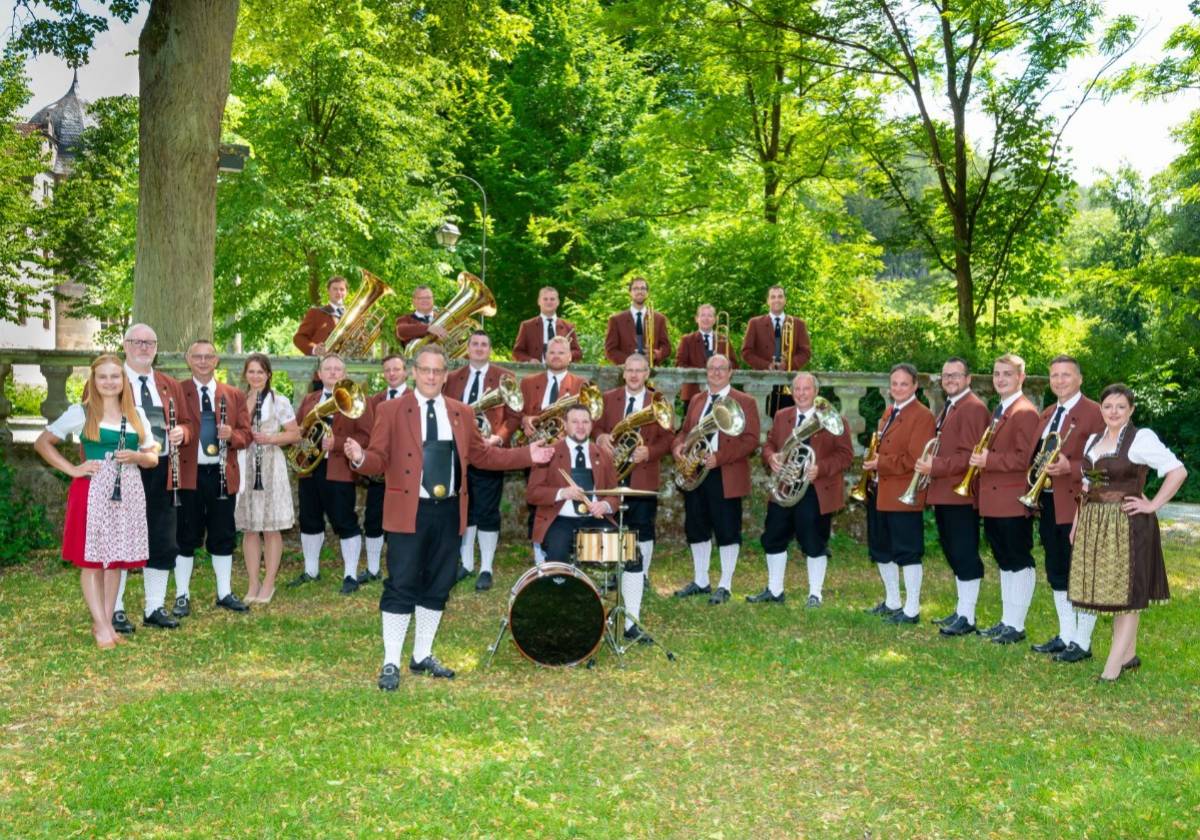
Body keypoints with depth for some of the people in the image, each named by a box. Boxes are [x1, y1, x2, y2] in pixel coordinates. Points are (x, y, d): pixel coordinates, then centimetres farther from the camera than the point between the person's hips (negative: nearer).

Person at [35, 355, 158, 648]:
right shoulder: (80, 413, 1)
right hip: (93, 492, -3)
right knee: (92, 558, -2)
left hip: (128, 492, 4)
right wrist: (72, 469, -6)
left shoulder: (137, 415, 11)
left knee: (116, 558, 7)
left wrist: (136, 456, -8)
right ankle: (100, 626, 2)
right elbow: (42, 443, 4)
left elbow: (153, 458, 14)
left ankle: (107, 622, 14)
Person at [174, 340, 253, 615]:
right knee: (186, 537, 5)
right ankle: (182, 596, 15)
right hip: (188, 475, -3)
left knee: (223, 537, 10)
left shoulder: (234, 395, 10)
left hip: (223, 475, 3)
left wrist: (232, 435, -13)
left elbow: (246, 434, 7)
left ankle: (225, 593, 21)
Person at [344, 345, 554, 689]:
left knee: (438, 587, 12)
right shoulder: (392, 410, -1)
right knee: (401, 588, -2)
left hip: (449, 512, 4)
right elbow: (380, 459, -6)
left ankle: (423, 657, 25)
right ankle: (391, 664, 8)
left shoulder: (462, 413, 11)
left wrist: (527, 455, 6)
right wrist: (360, 457, -29)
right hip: (409, 511, -4)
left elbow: (480, 454, 14)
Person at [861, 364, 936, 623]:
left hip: (903, 495, -9)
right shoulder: (889, 413, 16)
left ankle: (911, 610, 7)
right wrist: (872, 462, 7)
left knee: (907, 552, -2)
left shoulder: (922, 416, -11)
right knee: (881, 550, 16)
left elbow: (914, 459, -18)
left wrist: (880, 463, -18)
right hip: (879, 493, 9)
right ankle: (892, 602, 30)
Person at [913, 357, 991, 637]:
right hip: (944, 495, 10)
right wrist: (929, 465, 9)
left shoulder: (973, 408, -12)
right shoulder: (947, 408, 19)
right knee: (954, 554, 15)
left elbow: (969, 455, -19)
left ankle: (967, 618, 0)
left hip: (962, 496, -10)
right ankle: (961, 610, 25)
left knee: (965, 556, -5)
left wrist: (935, 467, -20)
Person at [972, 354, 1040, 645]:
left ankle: (1016, 626, 8)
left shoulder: (1025, 412, -12)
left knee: (1019, 562, 0)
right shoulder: (998, 411, 18)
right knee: (1004, 562, 16)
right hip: (994, 501, 10)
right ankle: (1006, 621, 25)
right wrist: (980, 459, 7)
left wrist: (988, 460, -21)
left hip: (1013, 501, -9)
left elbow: (1024, 458, -19)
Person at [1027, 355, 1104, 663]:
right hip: (1048, 504, 8)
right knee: (1056, 574, 15)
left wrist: (1069, 468, -25)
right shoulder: (1047, 414, 15)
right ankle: (1065, 636, 26)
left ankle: (1082, 643, 9)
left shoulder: (1094, 413, -9)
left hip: (1077, 506, -8)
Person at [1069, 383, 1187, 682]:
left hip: (1128, 524, -7)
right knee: (1108, 590, 12)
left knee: (1126, 592, -2)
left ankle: (1113, 667, -2)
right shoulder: (1093, 440, 12)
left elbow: (1178, 471, -14)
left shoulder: (1141, 438, -10)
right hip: (1094, 525, 7)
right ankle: (1129, 655, 24)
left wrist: (1152, 505, -14)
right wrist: (1076, 524, 12)